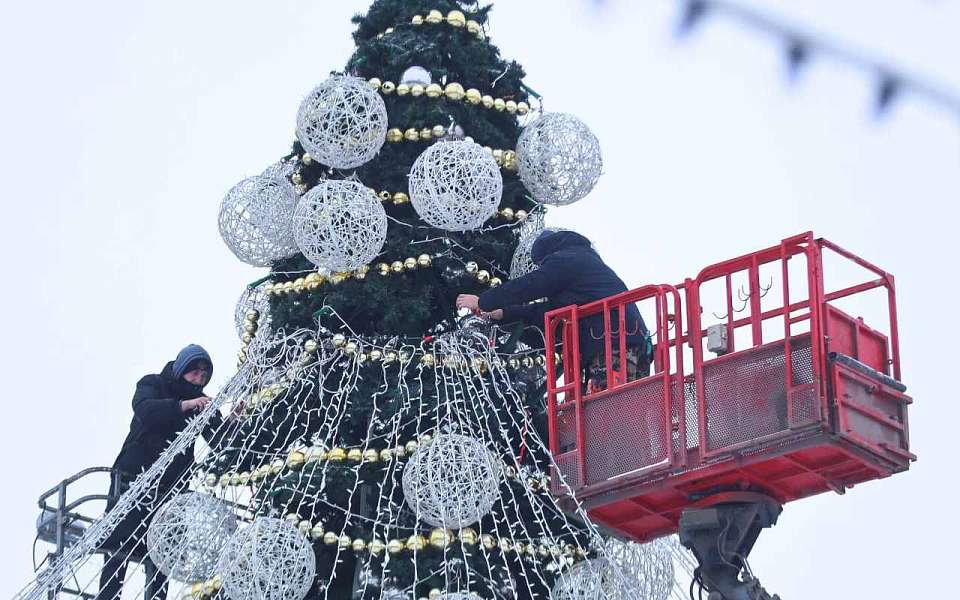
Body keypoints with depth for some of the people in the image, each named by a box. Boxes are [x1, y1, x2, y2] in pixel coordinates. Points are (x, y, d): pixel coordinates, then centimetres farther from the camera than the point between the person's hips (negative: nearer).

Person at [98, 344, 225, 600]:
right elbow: (144, 410, -20)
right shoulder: (153, 385, 3)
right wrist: (183, 405, -32)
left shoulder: (201, 403, 13)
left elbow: (220, 442, 2)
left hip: (170, 487, 4)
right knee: (119, 549, -10)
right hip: (133, 477, -4)